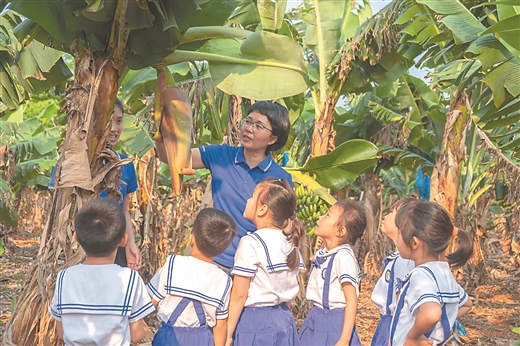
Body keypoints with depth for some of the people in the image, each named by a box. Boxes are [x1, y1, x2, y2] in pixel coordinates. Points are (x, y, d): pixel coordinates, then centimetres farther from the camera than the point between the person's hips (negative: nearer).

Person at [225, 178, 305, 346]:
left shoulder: (251, 243, -16)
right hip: (284, 321, 7)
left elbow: (239, 294, -15)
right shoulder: (290, 243, 5)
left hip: (254, 323, -7)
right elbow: (291, 289, 11)